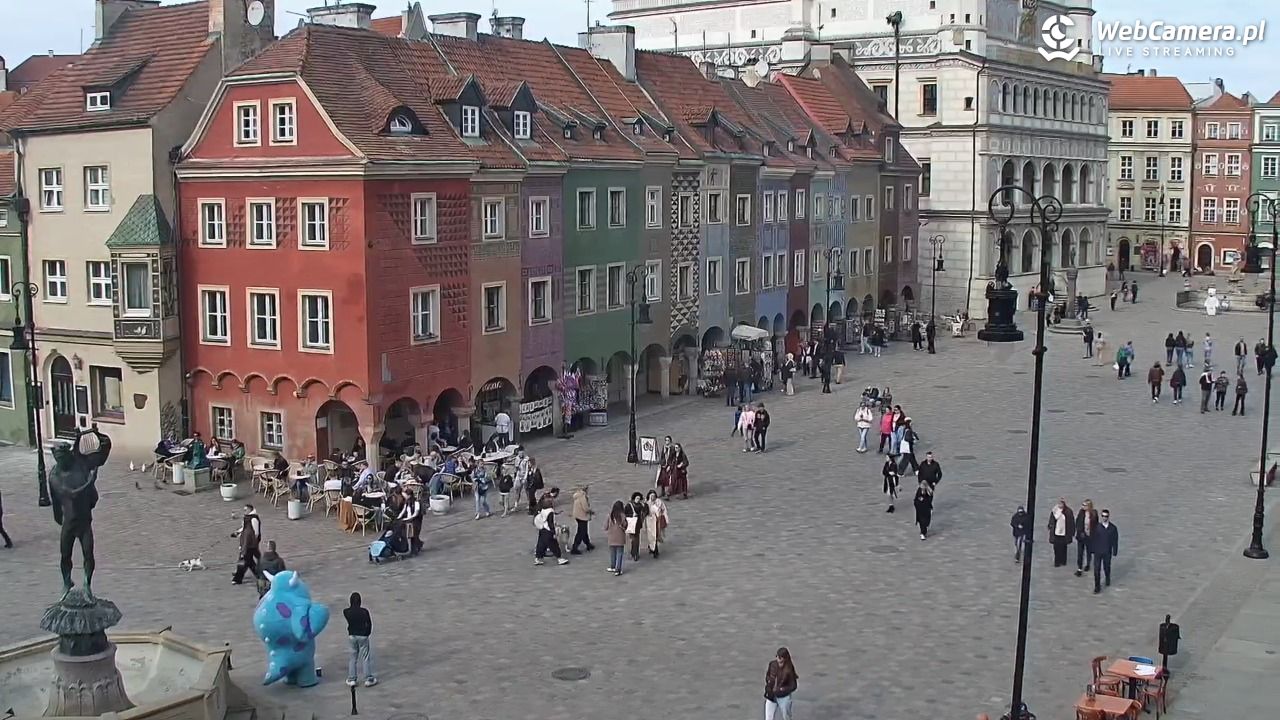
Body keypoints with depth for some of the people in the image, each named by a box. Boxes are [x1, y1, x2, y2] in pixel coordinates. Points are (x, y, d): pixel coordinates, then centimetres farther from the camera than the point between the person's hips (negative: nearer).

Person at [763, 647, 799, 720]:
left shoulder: (789, 670, -20)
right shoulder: (772, 664, -9)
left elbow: (793, 686, -14)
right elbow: (767, 675, 10)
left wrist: (780, 690, -21)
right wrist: (768, 687, -4)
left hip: (784, 698, -3)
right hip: (771, 696, 3)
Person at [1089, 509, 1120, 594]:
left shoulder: (1113, 528, -5)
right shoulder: (1097, 527, -5)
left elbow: (1115, 541, -1)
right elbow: (1093, 539, -1)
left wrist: (1115, 552, -2)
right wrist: (1092, 549, -1)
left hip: (1107, 552, 0)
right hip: (1097, 552, 0)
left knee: (1107, 568, 17)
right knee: (1096, 569, -4)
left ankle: (1108, 580, 48)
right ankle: (1097, 587, 2)